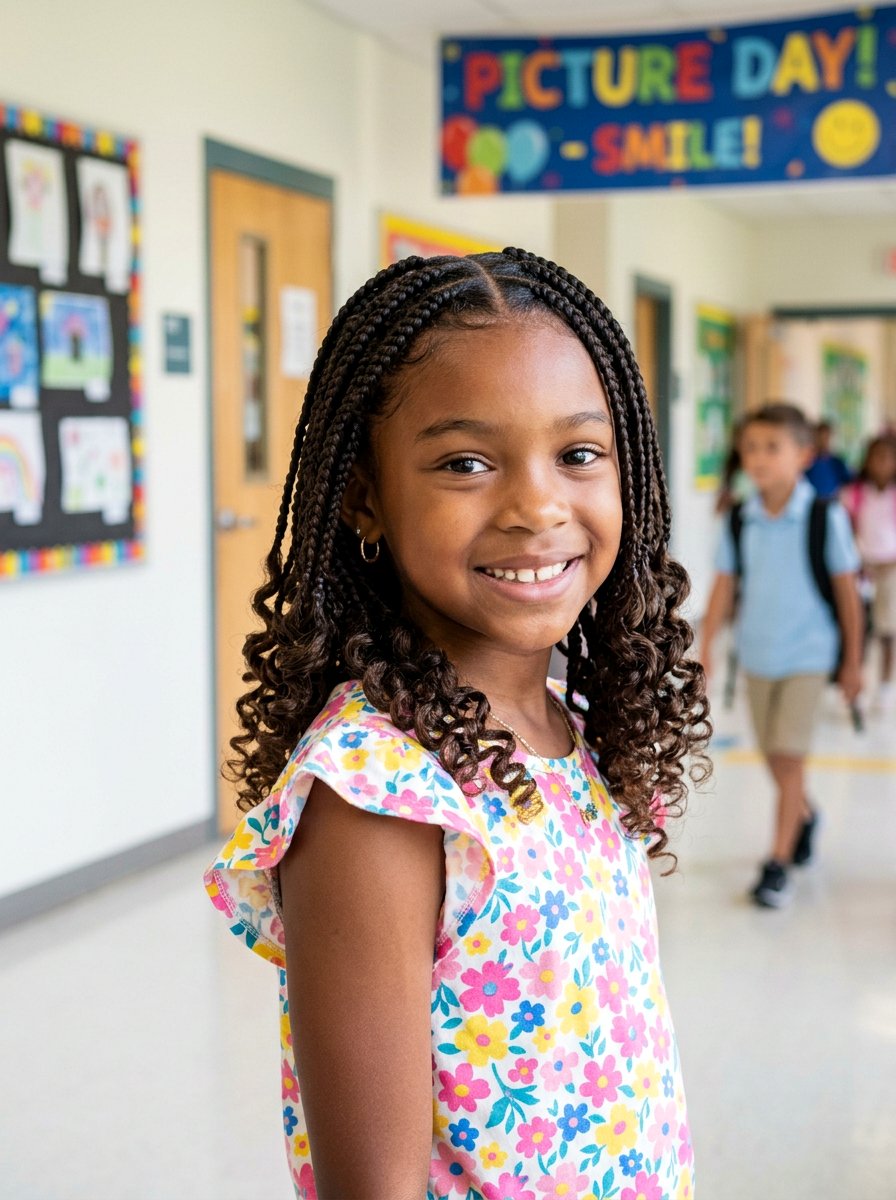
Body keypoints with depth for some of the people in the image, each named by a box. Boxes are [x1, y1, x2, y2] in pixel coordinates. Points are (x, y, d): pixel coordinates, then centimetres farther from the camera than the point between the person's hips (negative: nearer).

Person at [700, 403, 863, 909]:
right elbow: (725, 585, 2)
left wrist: (853, 660, -2)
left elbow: (846, 589, -6)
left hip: (808, 654, -4)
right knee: (773, 755, 15)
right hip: (758, 653, 4)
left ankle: (778, 863, 2)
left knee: (789, 756, -8)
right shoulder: (741, 520, -4)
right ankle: (805, 816, 44)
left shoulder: (826, 517, -13)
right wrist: (706, 646, -3)